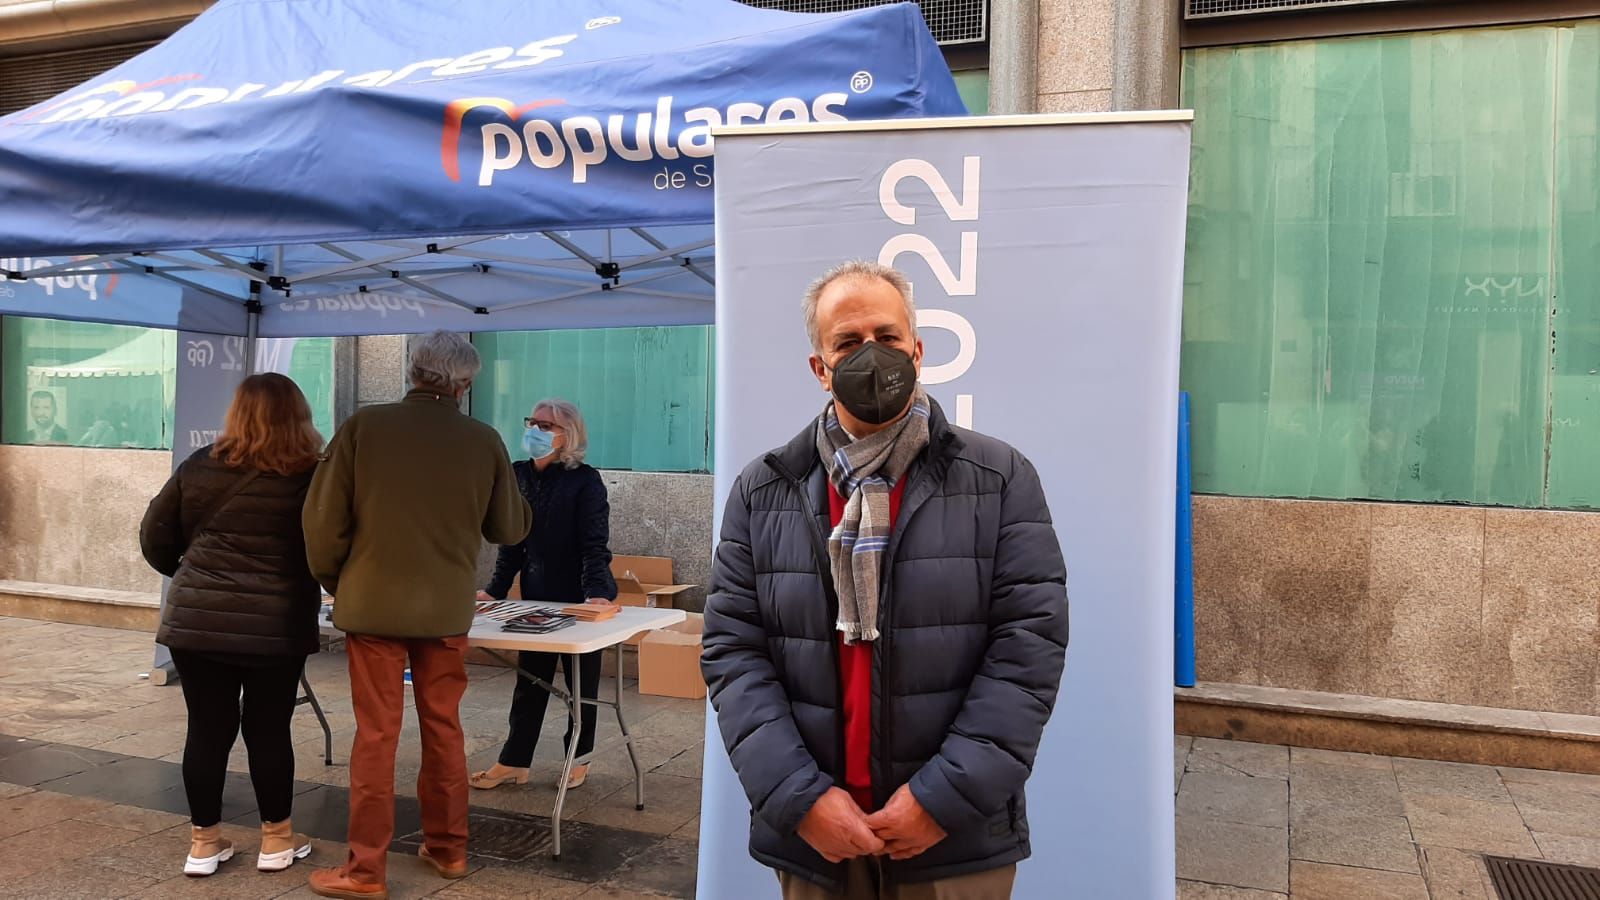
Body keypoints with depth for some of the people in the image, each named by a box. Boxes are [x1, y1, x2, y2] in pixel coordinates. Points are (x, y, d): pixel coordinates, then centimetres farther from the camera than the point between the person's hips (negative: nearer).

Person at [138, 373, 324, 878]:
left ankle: (204, 842, 21)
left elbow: (155, 537, 11)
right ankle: (276, 840, 21)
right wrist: (296, 581, 17)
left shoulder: (200, 467, 5)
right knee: (269, 730, 9)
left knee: (207, 729, 11)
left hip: (196, 620, 3)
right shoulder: (311, 475, -5)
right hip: (276, 624, -2)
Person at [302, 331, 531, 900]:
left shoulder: (363, 426, -8)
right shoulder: (484, 441, -4)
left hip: (374, 603, -2)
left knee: (375, 735, 5)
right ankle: (447, 848, 27)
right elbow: (510, 528, 5)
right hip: (447, 608, 2)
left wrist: (335, 583, 9)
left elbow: (323, 517, -6)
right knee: (444, 729, 16)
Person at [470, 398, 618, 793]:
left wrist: (596, 592, -32)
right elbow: (512, 542, 6)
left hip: (579, 599, -5)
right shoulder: (519, 476, 2)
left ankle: (579, 759, 25)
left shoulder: (585, 481, -13)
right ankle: (514, 762, 19)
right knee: (529, 681, 11)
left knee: (581, 681, 10)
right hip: (536, 596, 5)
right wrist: (495, 590, -2)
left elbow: (595, 545, -18)